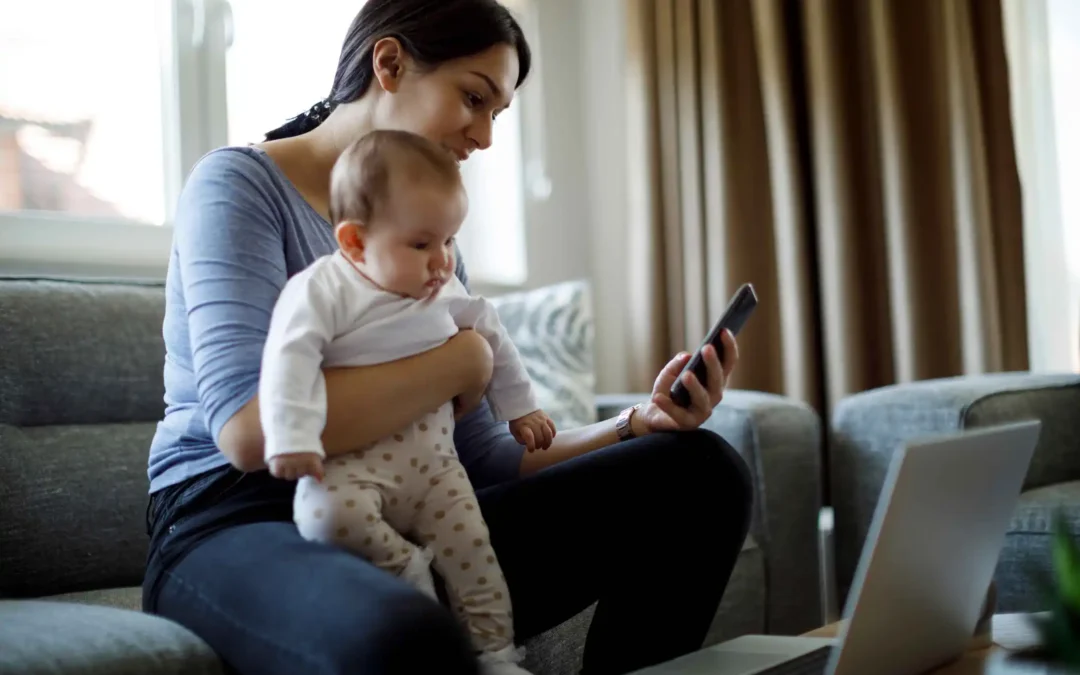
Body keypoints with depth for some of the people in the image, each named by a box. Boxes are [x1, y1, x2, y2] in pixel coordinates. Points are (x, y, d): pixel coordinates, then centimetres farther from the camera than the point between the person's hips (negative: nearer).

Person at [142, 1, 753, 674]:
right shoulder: (241, 183, -5)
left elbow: (483, 458, 11)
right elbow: (249, 429, -21)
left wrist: (639, 422, -4)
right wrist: (463, 360, -12)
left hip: (399, 533, 7)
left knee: (699, 472, -6)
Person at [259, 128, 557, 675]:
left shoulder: (448, 294, 10)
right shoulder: (322, 289, -11)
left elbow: (491, 337, 26)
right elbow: (289, 359, -22)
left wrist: (519, 405, 30)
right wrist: (292, 439, -33)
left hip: (432, 460, 5)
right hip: (351, 462, -5)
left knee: (473, 551, -5)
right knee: (327, 515, -33)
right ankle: (406, 566, -8)